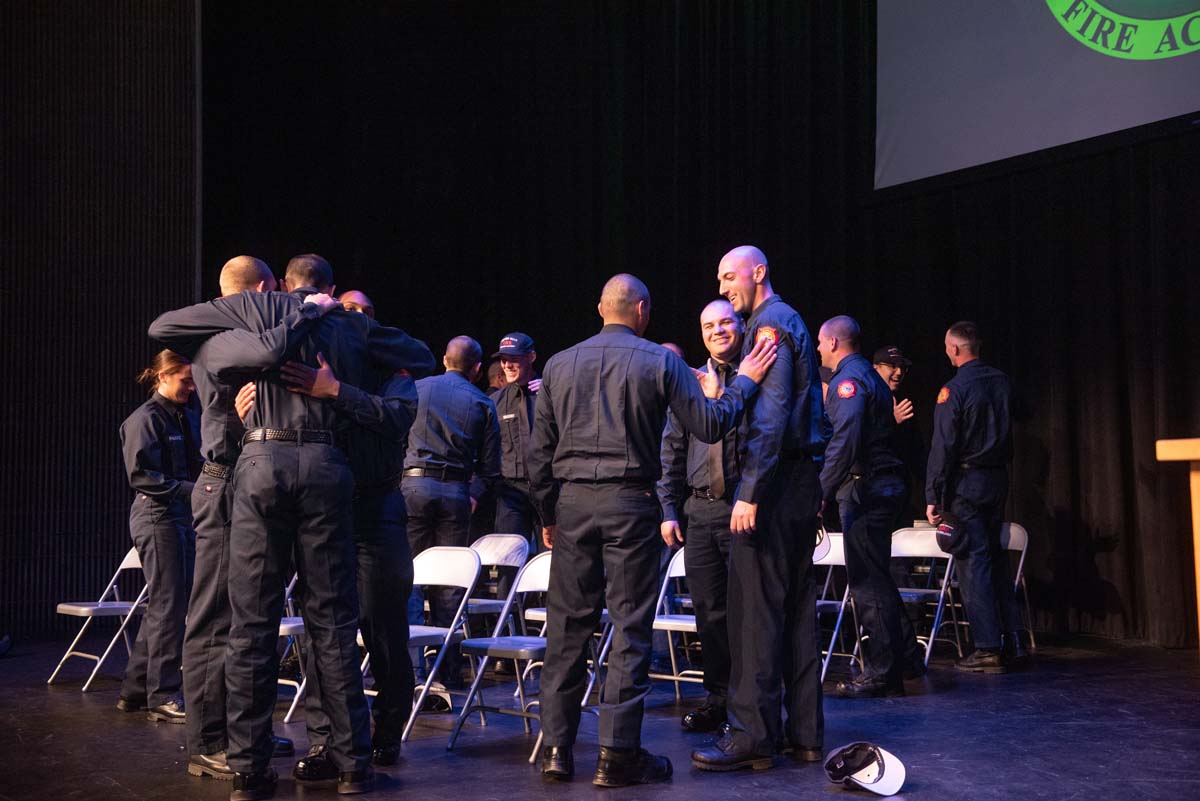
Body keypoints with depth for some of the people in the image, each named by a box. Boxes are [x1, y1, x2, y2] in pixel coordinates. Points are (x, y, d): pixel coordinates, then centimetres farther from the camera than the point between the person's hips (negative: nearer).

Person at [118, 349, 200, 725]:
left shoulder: (190, 418, 14)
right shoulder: (145, 419, -9)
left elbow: (202, 464, 20)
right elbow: (141, 476, -16)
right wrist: (190, 490, -22)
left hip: (184, 518, 8)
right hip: (157, 517, -8)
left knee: (165, 605, 12)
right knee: (168, 606, -6)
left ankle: (135, 690, 21)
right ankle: (162, 697, 1)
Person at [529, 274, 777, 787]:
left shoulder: (560, 365, 9)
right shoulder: (660, 361, -1)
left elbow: (539, 451, 9)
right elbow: (709, 426, -2)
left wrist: (548, 515, 17)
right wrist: (743, 383, 11)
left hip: (572, 500, 4)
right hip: (630, 502, -3)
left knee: (568, 625, 9)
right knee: (630, 627, 1)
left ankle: (557, 749, 12)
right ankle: (618, 755, 1)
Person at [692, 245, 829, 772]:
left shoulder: (769, 324, -9)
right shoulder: (791, 322, 21)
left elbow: (769, 416, -20)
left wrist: (749, 492, -23)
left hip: (773, 478, -10)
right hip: (802, 480, 10)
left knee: (756, 607, -9)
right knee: (797, 606, 10)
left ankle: (753, 735, -8)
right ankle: (804, 733, 14)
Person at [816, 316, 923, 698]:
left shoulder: (848, 379, -12)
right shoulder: (870, 376, 20)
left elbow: (844, 441, -24)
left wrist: (824, 492, -23)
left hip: (864, 488, -10)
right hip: (884, 485, 10)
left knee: (868, 584, -5)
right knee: (877, 579, 16)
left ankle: (880, 674, -1)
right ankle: (906, 662, 20)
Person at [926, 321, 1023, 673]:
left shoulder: (954, 390, -12)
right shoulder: (1003, 383, 7)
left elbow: (943, 448, -14)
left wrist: (933, 496, -12)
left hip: (965, 483, -7)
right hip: (998, 479, 7)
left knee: (972, 562, -3)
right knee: (996, 558, 13)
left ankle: (987, 648, -4)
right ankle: (1012, 642, 13)